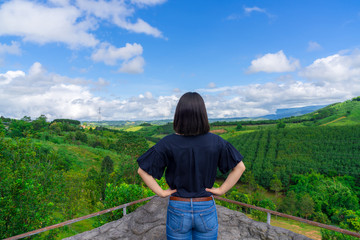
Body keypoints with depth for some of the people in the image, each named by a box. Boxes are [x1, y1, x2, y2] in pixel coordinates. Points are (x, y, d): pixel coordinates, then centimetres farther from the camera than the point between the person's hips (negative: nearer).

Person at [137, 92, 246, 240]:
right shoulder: (215, 142, -11)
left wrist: (160, 192, -6)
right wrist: (221, 190, -3)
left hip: (178, 211, -1)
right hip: (206, 210, 1)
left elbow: (142, 170, -13)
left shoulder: (168, 143, -16)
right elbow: (240, 167, -4)